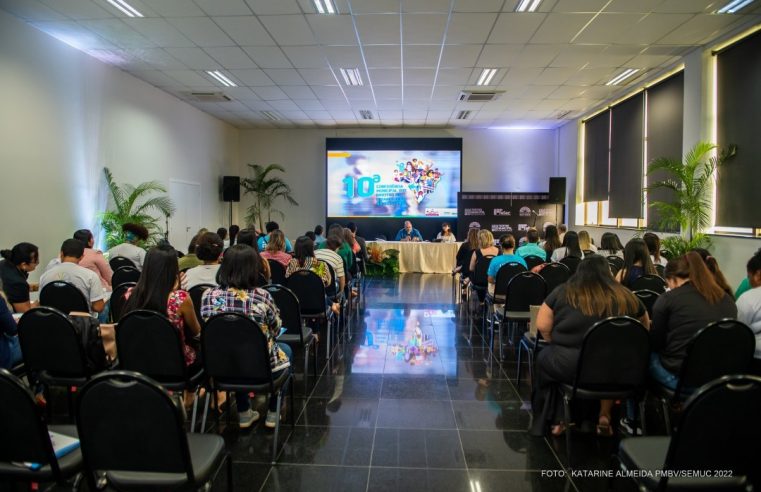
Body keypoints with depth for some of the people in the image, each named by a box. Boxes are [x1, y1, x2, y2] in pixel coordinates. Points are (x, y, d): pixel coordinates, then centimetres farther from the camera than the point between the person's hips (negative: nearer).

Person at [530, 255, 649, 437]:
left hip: (569, 366, -2)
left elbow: (542, 326, -1)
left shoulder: (563, 291, -1)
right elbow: (645, 328, 19)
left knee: (544, 358, 28)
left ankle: (557, 421, 32)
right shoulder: (626, 296, 5)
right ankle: (604, 417, 31)